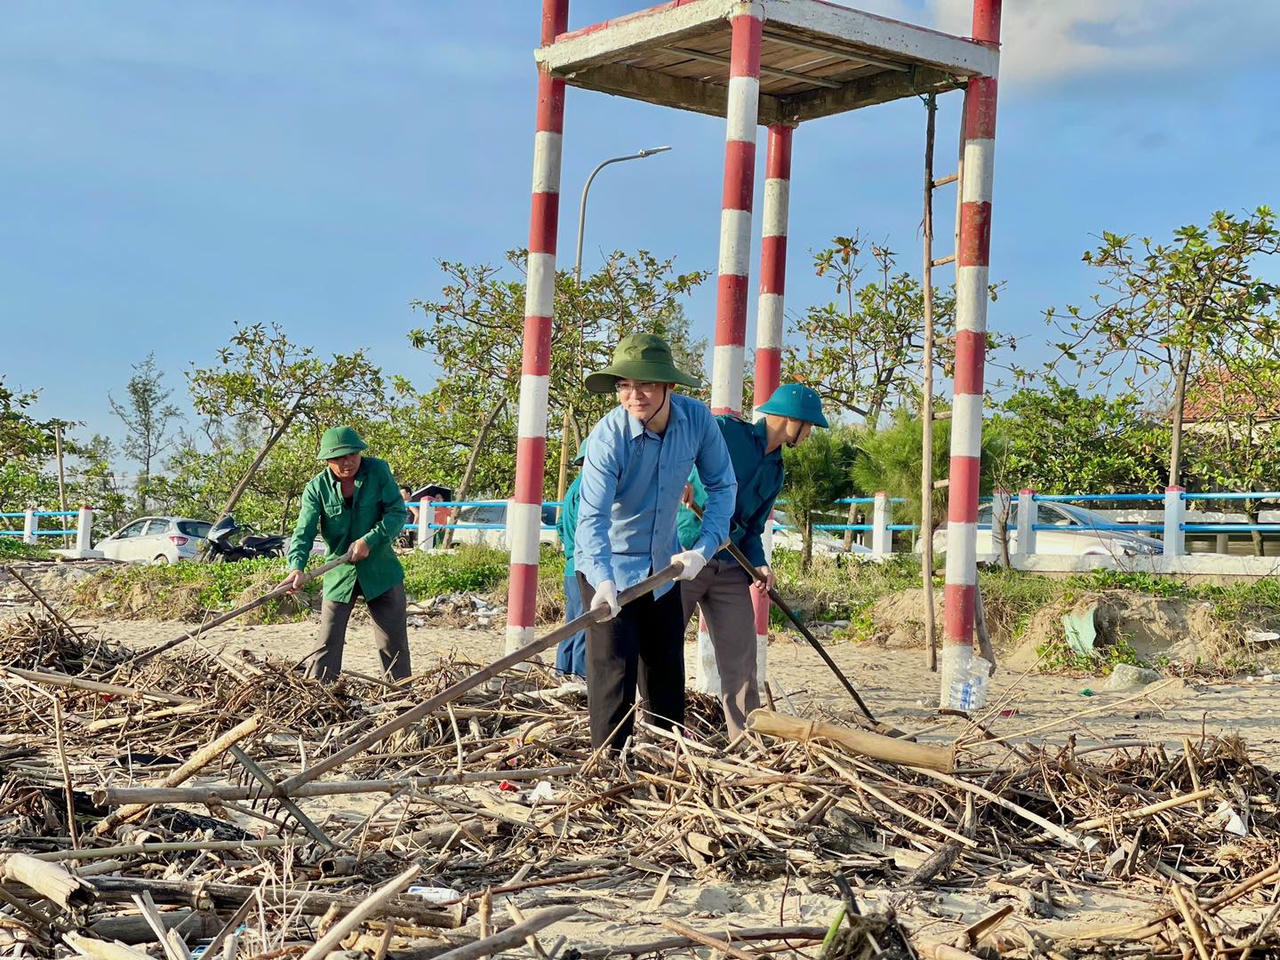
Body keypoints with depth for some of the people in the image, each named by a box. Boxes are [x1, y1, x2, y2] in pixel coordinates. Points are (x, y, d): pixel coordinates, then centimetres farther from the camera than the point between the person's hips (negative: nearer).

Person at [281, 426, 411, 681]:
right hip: (339, 573, 0)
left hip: (381, 570, 0)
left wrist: (370, 540, -22)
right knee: (328, 644, -1)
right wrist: (297, 567, -33)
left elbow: (398, 512, -9)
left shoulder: (378, 471, -6)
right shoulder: (317, 488, -7)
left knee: (394, 644, 6)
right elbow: (304, 532, -15)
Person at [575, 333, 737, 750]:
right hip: (609, 562, -5)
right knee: (615, 663, -11)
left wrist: (703, 549, -17)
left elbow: (722, 485, -6)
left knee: (667, 661, 17)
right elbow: (592, 517, -36)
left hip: (663, 561, 5)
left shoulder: (697, 419, -16)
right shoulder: (608, 436, -29)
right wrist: (604, 581, -51)